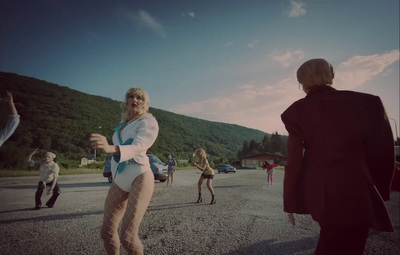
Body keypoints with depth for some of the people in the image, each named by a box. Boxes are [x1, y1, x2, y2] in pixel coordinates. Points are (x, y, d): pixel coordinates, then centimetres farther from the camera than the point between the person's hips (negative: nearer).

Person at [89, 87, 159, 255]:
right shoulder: (122, 125, 18)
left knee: (127, 237, -16)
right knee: (107, 231, 8)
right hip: (120, 181, 7)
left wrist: (110, 148, -40)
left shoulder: (148, 121, -4)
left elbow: (138, 147, -23)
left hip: (140, 177, -7)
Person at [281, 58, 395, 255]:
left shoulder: (297, 111, -4)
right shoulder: (366, 102, -2)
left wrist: (290, 202, 3)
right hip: (355, 191, -1)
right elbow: (382, 151, 2)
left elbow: (293, 159, -5)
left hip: (316, 191, 1)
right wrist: (379, 191, 16)